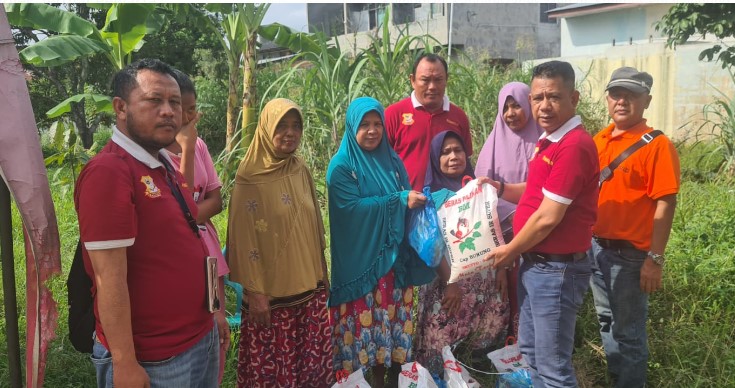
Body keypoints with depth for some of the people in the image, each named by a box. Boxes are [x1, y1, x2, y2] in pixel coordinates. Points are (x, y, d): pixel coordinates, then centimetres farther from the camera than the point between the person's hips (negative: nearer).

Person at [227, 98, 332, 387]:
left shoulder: (302, 171, 5)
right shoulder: (250, 177, -12)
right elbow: (245, 239, -12)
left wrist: (322, 274, 13)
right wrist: (254, 292, -13)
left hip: (309, 288, 5)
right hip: (271, 291, -5)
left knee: (311, 362, 13)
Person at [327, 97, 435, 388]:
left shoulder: (392, 160, 9)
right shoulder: (341, 165, -7)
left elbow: (407, 199, 11)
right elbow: (352, 206, -18)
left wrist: (418, 198, -12)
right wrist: (401, 200, -20)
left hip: (392, 256, 5)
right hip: (359, 258, -5)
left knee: (392, 319, 10)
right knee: (362, 320, 2)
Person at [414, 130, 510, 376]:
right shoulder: (430, 196, -5)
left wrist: (501, 268, 5)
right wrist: (449, 282, -16)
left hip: (485, 278, 5)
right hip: (449, 278, -5)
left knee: (487, 338, 10)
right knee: (440, 340, -5)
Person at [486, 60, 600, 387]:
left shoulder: (574, 146, -22)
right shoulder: (549, 141, 10)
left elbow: (548, 218, -23)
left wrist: (510, 251, -9)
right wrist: (501, 189, 6)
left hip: (556, 270, -10)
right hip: (534, 264, 10)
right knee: (530, 351, 22)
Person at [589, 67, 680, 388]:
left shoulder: (657, 145, -13)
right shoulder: (598, 141, 6)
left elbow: (665, 204, -15)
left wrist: (655, 259, -18)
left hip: (631, 253, -6)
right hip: (595, 247, 7)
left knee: (628, 331, 6)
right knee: (607, 322, 21)